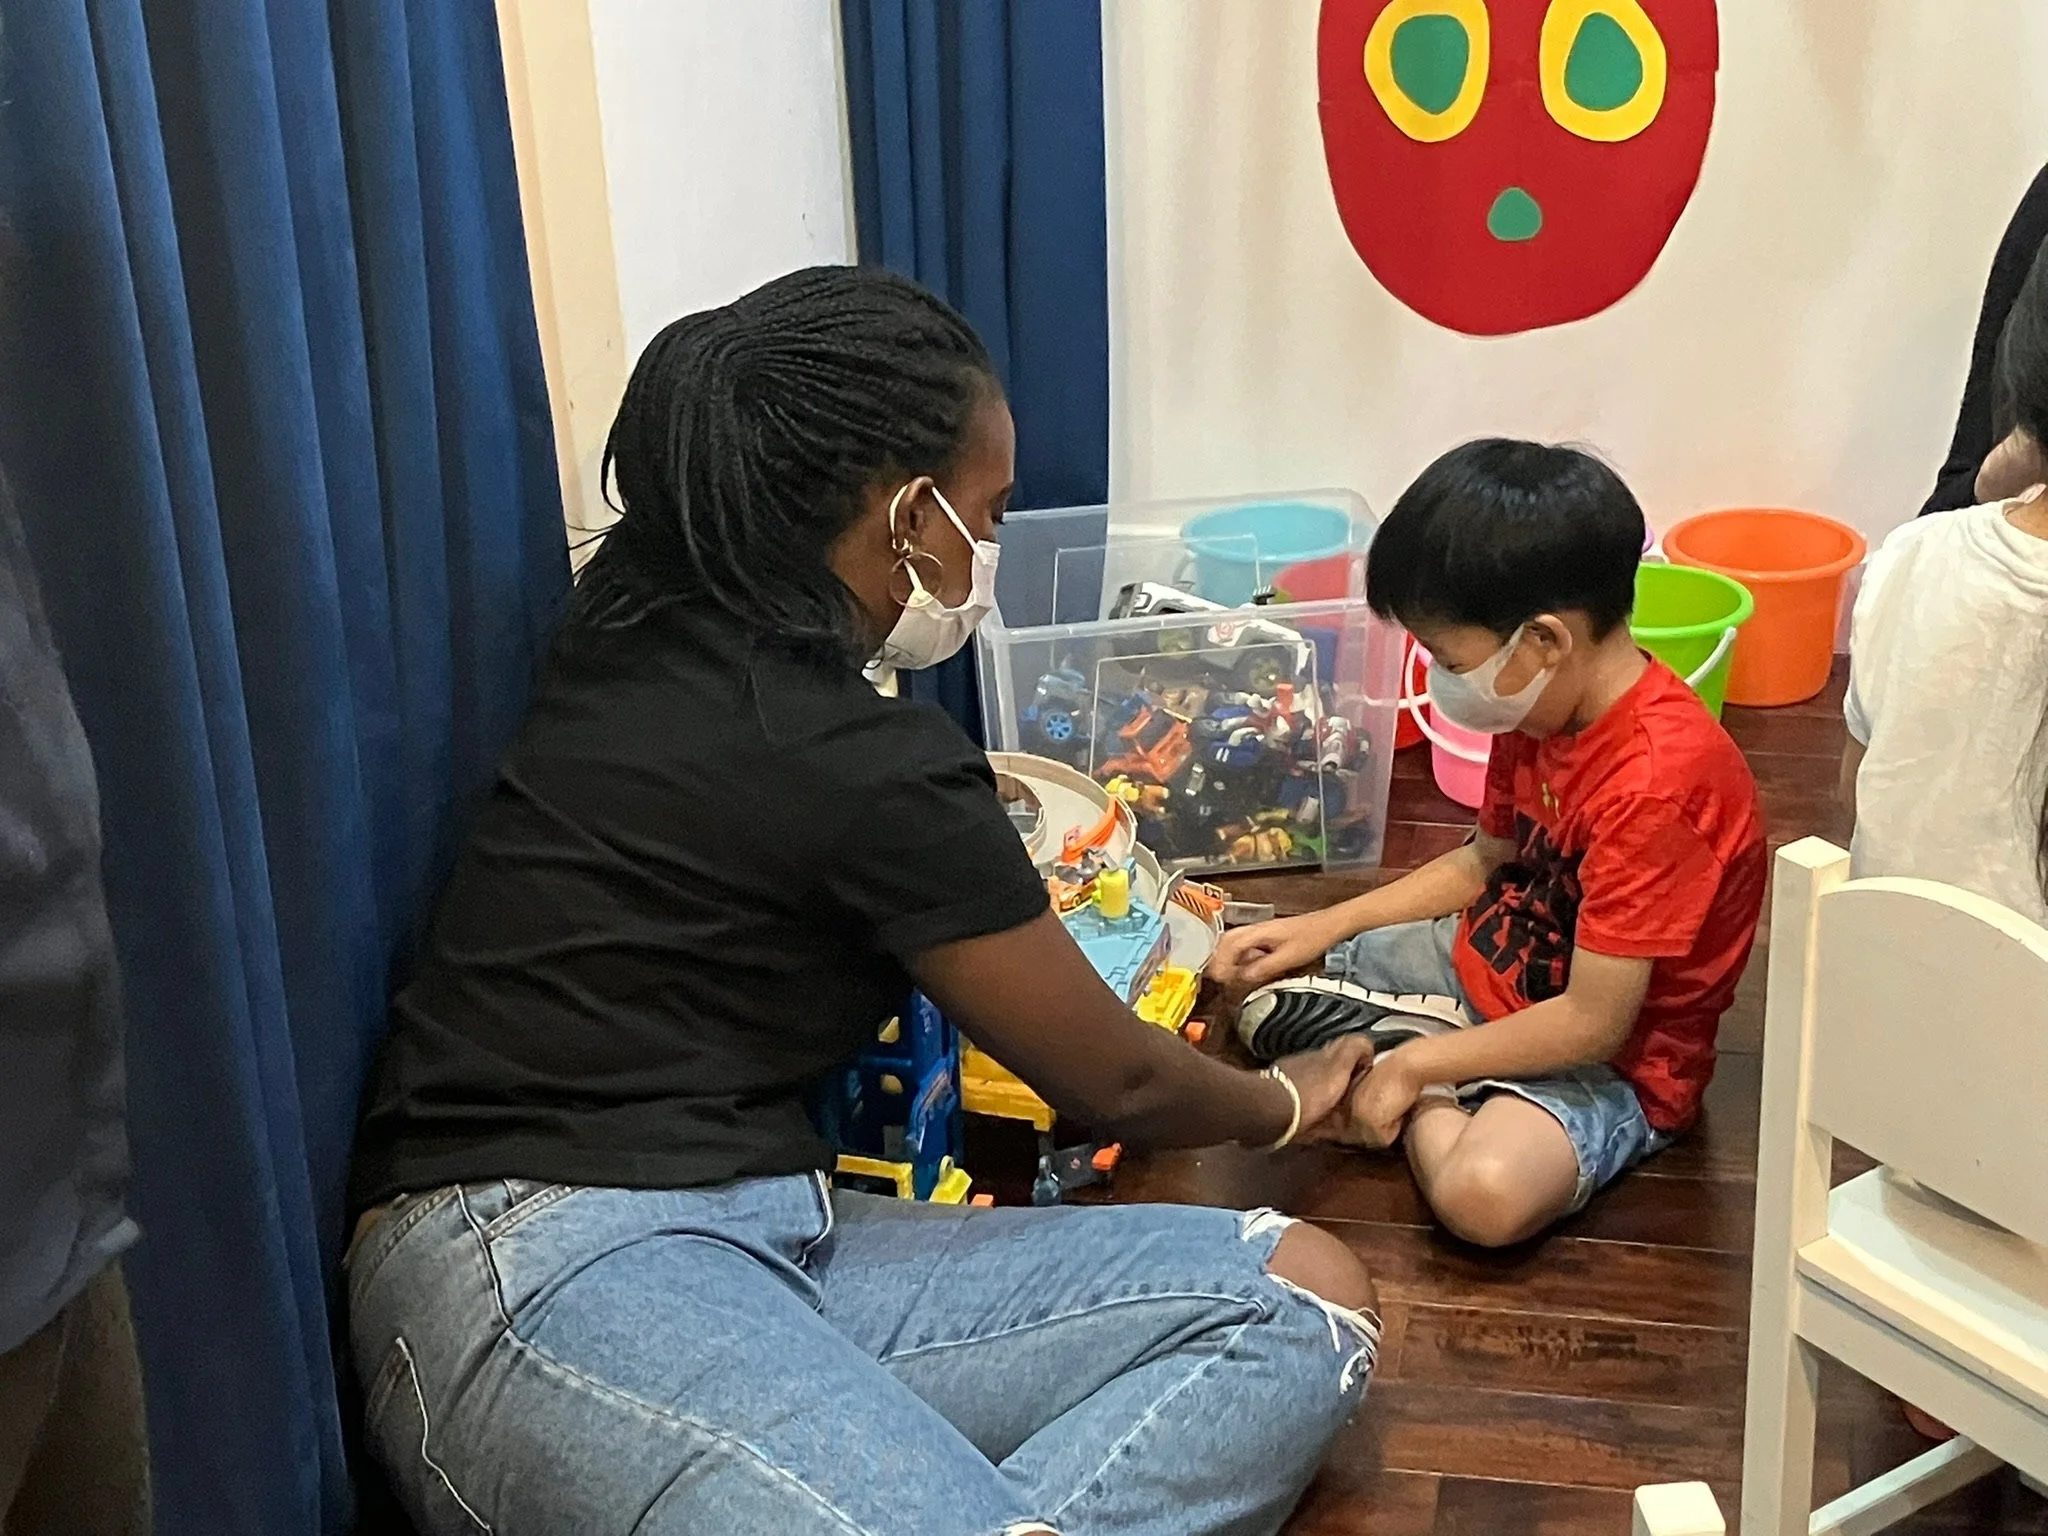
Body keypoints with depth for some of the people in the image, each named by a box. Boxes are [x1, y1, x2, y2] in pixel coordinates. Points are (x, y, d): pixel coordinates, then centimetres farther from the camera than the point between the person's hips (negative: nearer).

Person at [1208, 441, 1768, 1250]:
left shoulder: (1657, 782, -32)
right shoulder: (1540, 708, -4)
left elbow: (1592, 1021, -28)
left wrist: (1417, 1064, -18)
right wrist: (1325, 927, 6)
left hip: (1610, 1058, -9)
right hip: (1492, 962, 9)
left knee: (1485, 1190, -38)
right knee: (1262, 979, 9)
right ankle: (1431, 1104, -5)